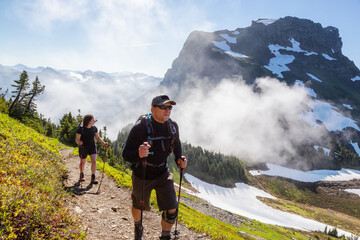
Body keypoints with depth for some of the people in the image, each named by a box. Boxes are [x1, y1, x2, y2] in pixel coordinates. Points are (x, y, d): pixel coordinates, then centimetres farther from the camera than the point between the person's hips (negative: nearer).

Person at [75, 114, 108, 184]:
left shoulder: (94, 128, -6)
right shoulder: (80, 129, -17)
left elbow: (98, 137, 4)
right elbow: (77, 139, -15)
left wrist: (104, 143, -11)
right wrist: (79, 142, -38)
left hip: (92, 147, 2)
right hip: (83, 148, -2)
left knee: (94, 161, -15)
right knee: (83, 162, 16)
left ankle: (93, 179, -7)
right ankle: (81, 175, 44)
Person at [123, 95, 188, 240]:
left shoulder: (173, 126, -9)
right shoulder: (140, 127, -26)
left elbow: (176, 144, 12)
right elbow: (126, 154, -25)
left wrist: (179, 159, -6)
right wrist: (138, 154, -47)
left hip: (163, 174, 3)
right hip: (142, 176, -3)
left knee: (172, 210, -2)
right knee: (138, 205, 22)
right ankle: (138, 226, 57)